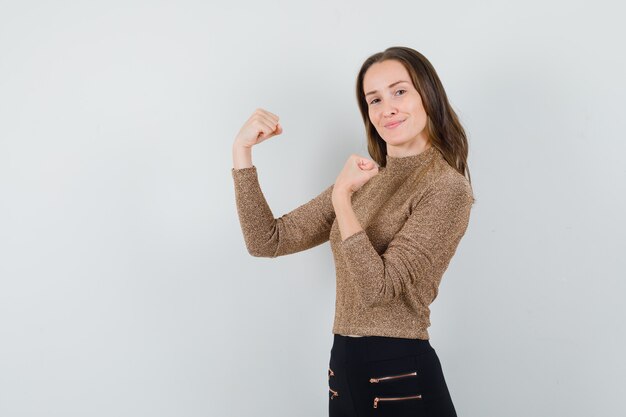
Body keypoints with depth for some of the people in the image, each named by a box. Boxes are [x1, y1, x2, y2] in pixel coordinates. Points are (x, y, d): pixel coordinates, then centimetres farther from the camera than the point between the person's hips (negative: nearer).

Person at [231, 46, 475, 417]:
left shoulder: (446, 188, -13)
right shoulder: (364, 181, 8)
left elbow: (377, 288, -21)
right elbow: (268, 242, 3)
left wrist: (342, 197, -21)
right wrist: (242, 151, -3)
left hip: (402, 377, -6)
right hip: (344, 369, 7)